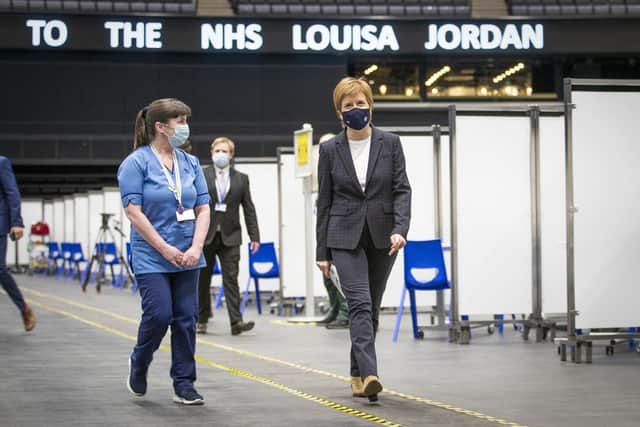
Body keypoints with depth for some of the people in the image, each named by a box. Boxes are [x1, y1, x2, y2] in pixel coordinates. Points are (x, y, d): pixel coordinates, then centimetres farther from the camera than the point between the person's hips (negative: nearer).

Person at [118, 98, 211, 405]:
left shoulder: (190, 163, 9)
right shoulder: (136, 163, -7)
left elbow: (203, 209, 9)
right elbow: (133, 211, -12)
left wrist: (196, 247, -6)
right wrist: (165, 249, -14)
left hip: (186, 257, 5)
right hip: (151, 258, -5)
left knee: (186, 318, 3)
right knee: (159, 314, -11)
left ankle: (184, 385, 11)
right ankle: (139, 364, 17)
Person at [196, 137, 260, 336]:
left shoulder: (241, 179, 9)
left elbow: (248, 209, 9)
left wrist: (254, 236, 3)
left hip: (229, 237, 0)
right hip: (205, 235, 0)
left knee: (231, 278, -8)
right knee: (202, 280, 7)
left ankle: (236, 321, -14)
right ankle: (202, 320, 19)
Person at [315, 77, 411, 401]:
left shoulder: (390, 143, 1)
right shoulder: (330, 149, 1)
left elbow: (402, 189, -2)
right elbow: (324, 201, 4)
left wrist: (400, 229, -19)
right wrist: (322, 251, 3)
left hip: (382, 237, 2)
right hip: (345, 237, -2)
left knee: (372, 308, 9)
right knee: (360, 304, -16)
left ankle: (358, 374, 23)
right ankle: (369, 374, -26)